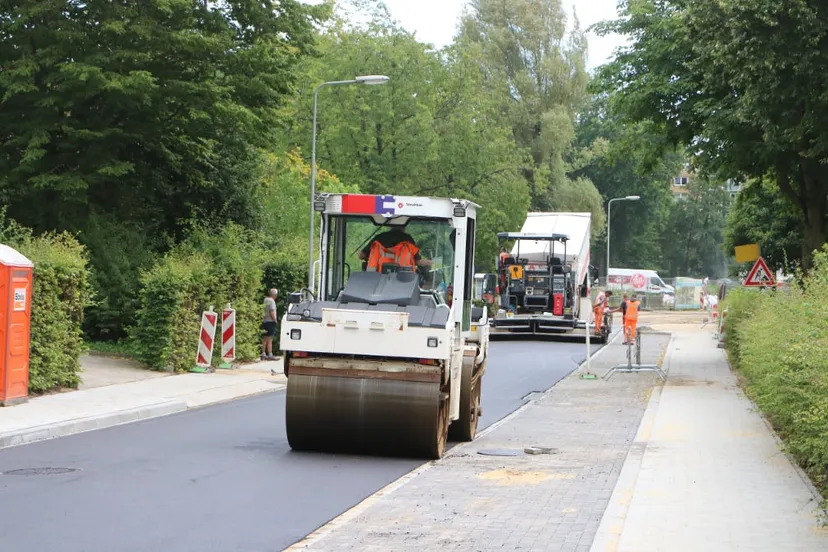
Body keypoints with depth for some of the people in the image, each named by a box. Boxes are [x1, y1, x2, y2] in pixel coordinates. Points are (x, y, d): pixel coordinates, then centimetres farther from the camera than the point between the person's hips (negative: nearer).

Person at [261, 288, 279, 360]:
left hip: (264, 322, 8)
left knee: (264, 339, 12)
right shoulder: (271, 301, -12)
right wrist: (275, 320, -10)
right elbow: (271, 312, -19)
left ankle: (263, 354, 15)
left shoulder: (265, 300, 12)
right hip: (270, 322, -8)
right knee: (269, 340, -8)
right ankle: (270, 355, -9)